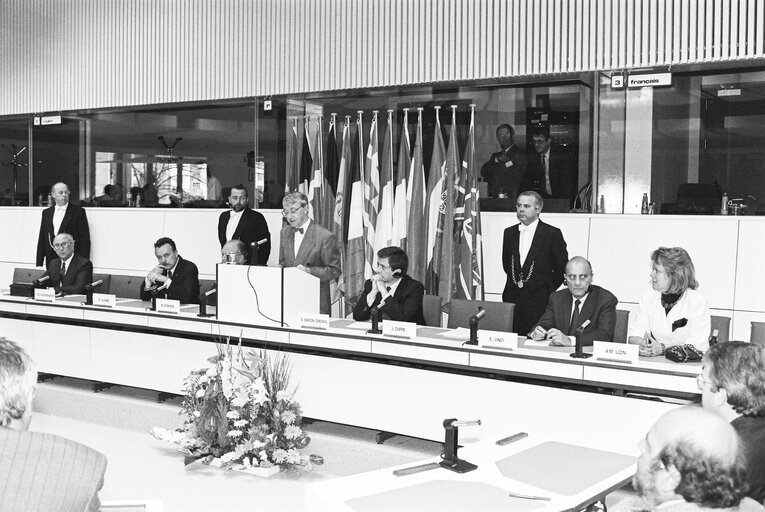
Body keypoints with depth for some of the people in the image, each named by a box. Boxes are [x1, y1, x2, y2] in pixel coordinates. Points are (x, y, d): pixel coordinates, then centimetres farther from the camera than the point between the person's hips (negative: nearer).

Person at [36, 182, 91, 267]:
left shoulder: (79, 211, 0)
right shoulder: (46, 213, 14)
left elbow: (85, 240, -3)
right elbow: (41, 240, 14)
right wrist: (39, 264, 8)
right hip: (51, 260, 4)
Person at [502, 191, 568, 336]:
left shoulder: (552, 234, -3)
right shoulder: (509, 232, 11)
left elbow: (561, 268, 1)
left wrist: (548, 289, 2)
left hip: (539, 302, -4)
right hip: (512, 299, 4)